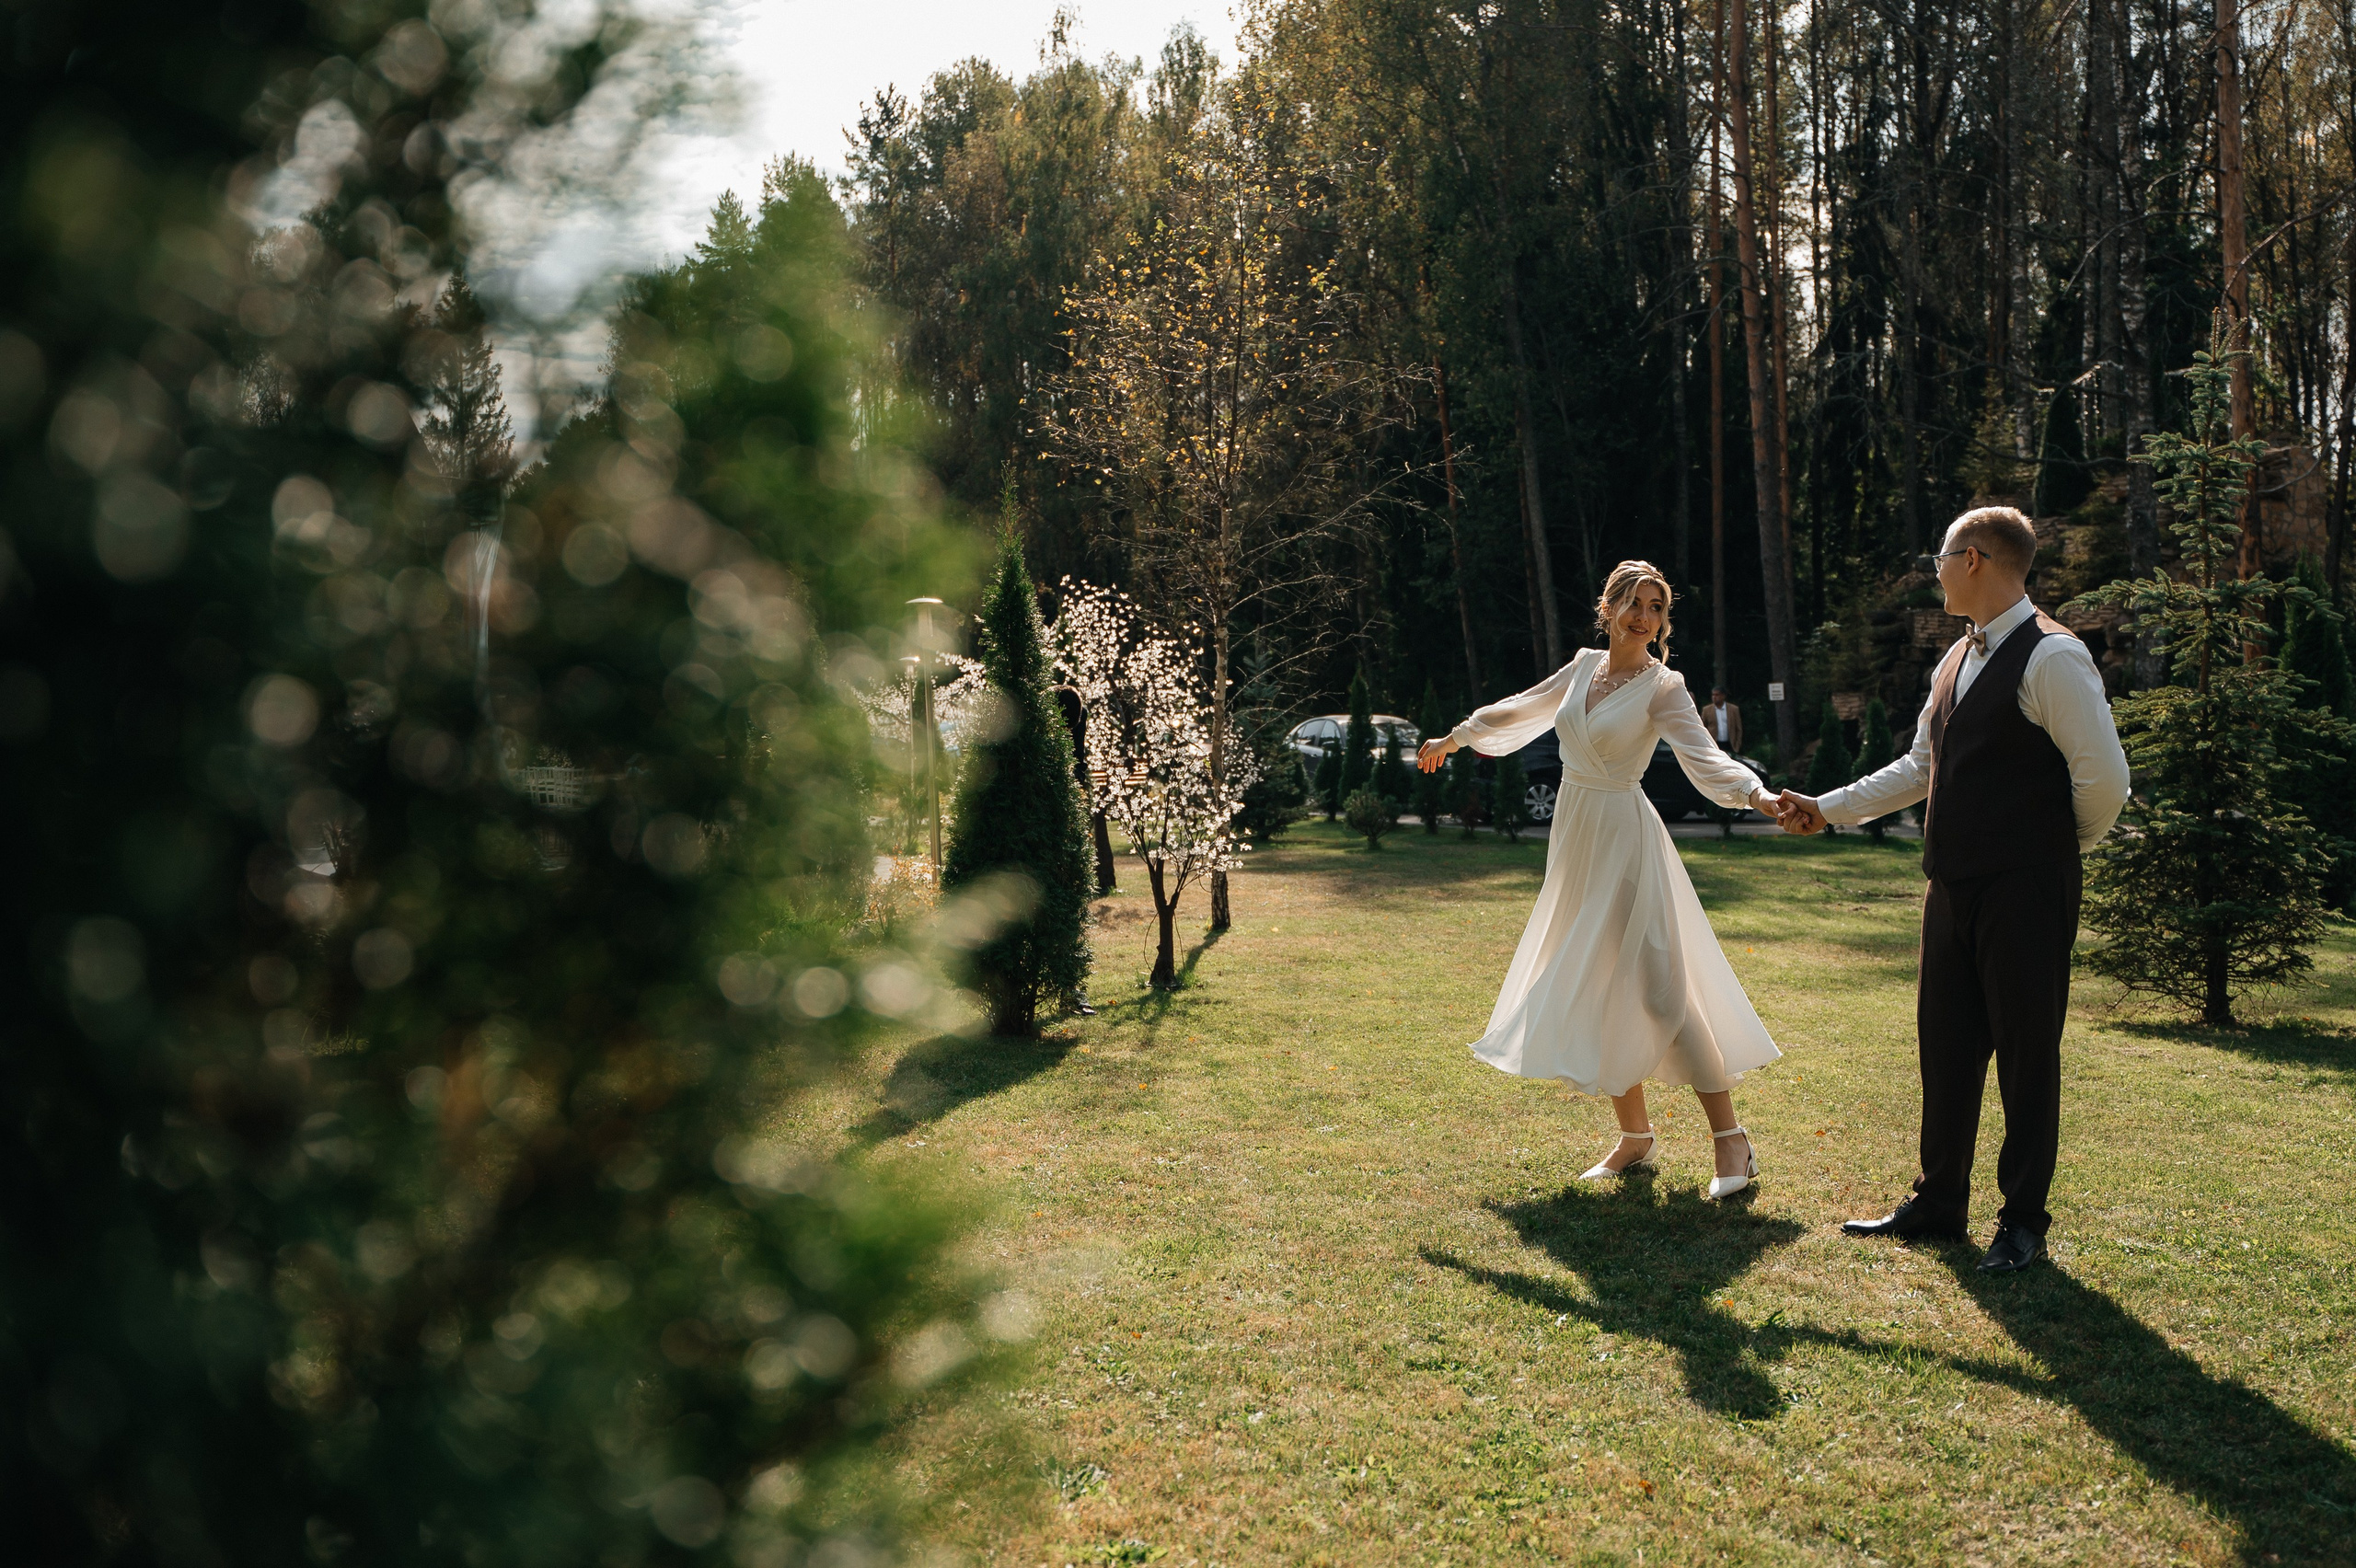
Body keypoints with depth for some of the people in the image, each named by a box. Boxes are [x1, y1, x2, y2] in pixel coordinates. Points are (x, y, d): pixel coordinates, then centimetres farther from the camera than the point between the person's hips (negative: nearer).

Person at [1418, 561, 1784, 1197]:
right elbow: (1519, 710, 23)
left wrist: (1760, 795, -37)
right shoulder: (1584, 666, 9)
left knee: (1660, 989, -11)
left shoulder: (1662, 687, -7)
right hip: (1575, 835, 6)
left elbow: (1705, 757, -19)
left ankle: (1730, 1139, -3)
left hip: (1625, 839, -6)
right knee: (1596, 993, 7)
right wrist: (1452, 739, 33)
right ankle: (1636, 1138, 17)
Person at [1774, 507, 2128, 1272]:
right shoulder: (1957, 661, 14)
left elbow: (2104, 777, -15)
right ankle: (1939, 1202, 26)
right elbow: (1920, 767, 23)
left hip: (2024, 893, -8)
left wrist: (2063, 846, 0)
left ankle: (2022, 1221, 15)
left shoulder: (2052, 658, -14)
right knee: (1945, 1045, 13)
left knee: (2026, 1053, 2)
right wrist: (1826, 808, 20)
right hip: (1954, 887, 8)